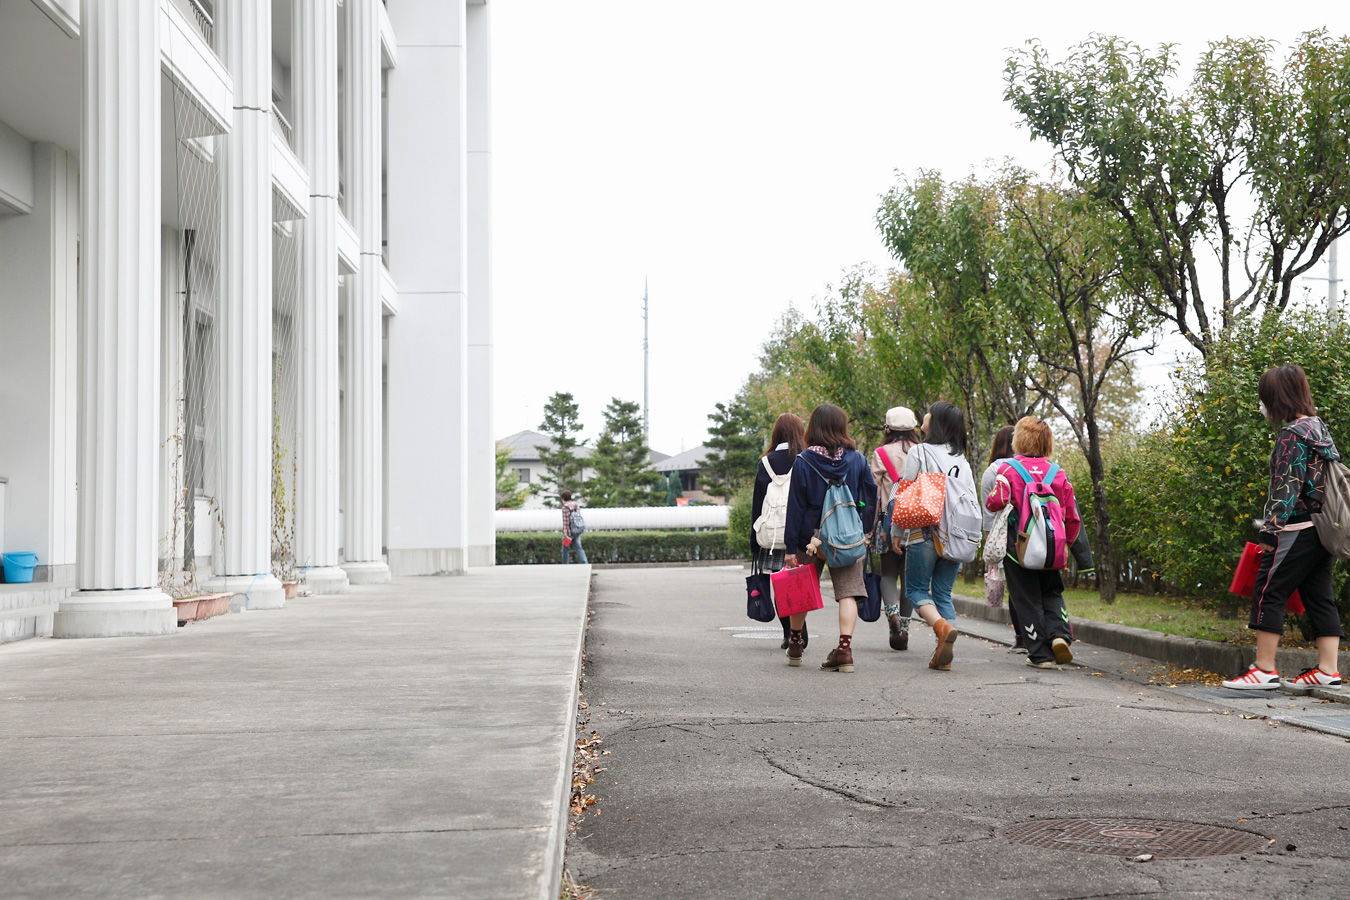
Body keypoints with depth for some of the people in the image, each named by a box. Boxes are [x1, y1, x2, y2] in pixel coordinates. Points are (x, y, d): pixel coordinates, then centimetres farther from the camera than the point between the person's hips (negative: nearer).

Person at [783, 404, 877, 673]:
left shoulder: (803, 461, -7)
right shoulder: (857, 459, -1)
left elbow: (796, 506, -6)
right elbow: (870, 499, 4)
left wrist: (791, 546, -4)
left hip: (812, 537, -1)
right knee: (848, 590, -1)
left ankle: (795, 644, 28)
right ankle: (845, 648, -14)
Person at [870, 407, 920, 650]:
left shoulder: (881, 454, -2)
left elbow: (874, 492, -3)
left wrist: (871, 526, 2)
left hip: (890, 521, -2)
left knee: (888, 573, 7)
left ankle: (892, 612, -18)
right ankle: (904, 626, 10)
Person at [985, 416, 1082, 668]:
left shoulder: (1009, 469, -8)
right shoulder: (1058, 473, 3)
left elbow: (996, 501, -21)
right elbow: (1072, 516, 6)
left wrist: (990, 503, 3)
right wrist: (1067, 542, 21)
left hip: (1018, 544, -3)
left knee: (1027, 599, 6)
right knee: (1052, 592, 20)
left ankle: (1041, 654, 5)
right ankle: (1059, 633, -5)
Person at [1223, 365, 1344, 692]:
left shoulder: (1292, 434, -13)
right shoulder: (1320, 428, 14)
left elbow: (1287, 487, -18)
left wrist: (1270, 529, -17)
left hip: (1296, 529, -9)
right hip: (1322, 527, 9)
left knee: (1269, 593, -4)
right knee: (1319, 597, 9)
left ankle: (1264, 670, -5)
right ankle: (1328, 670, 8)